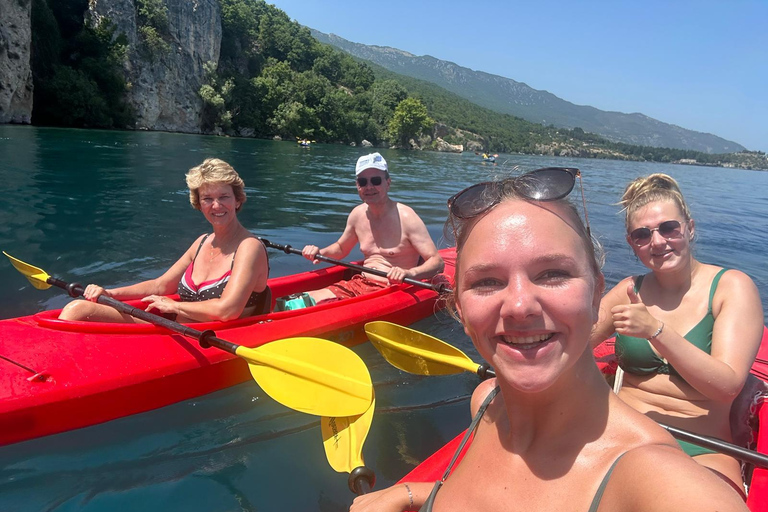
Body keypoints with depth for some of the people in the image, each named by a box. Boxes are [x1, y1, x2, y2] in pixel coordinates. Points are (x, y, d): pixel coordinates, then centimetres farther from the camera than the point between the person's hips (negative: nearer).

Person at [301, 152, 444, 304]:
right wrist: (320, 252, 3)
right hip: (358, 284, 6)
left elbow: (438, 263, -17)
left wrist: (409, 273, -36)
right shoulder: (358, 214, 6)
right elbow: (341, 248, 24)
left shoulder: (405, 217, -13)